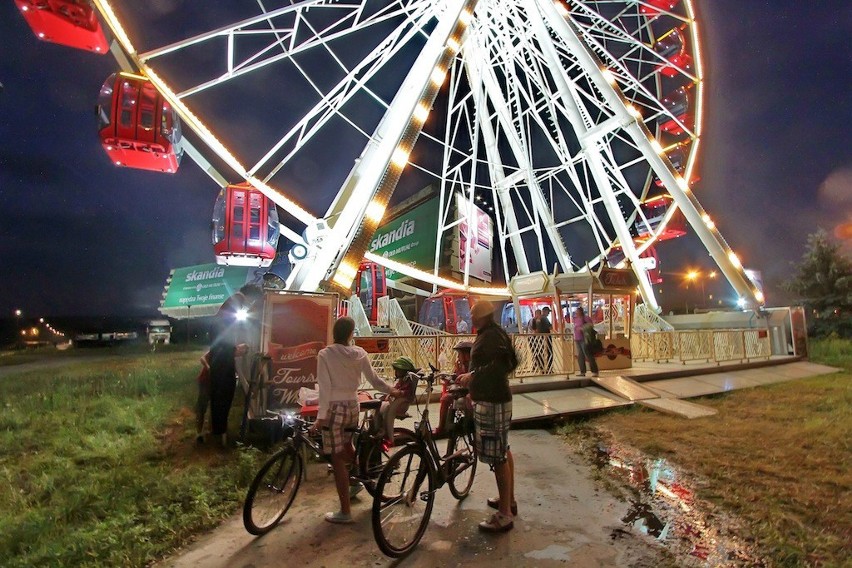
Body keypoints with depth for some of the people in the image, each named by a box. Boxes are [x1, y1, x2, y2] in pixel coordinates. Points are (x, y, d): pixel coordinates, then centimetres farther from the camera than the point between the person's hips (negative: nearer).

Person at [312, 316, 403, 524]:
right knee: (347, 447, 29)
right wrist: (392, 391, 22)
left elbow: (325, 388, -15)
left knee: (337, 459, 3)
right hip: (353, 407, 4)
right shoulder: (359, 353, 0)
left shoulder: (325, 354, -10)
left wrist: (321, 416, -14)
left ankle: (345, 512, 10)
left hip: (334, 408, -4)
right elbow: (374, 379, 7)